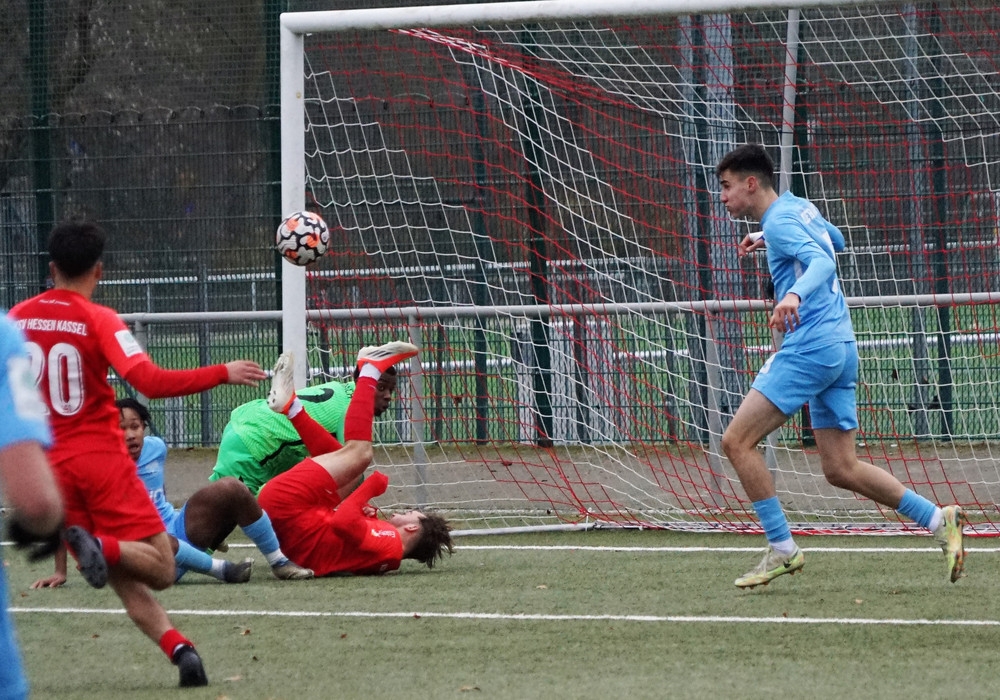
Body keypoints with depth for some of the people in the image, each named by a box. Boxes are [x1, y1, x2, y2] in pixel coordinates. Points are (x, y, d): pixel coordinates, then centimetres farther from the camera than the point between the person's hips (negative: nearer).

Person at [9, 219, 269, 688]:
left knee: (126, 581, 7)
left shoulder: (15, 319, 6)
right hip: (102, 457, -4)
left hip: (49, 467, 4)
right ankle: (101, 546, -31)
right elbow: (150, 382, -18)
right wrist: (223, 374, -12)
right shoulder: (97, 319, -7)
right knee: (159, 569, -1)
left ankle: (178, 648, -16)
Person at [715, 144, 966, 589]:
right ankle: (940, 521, 5)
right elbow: (836, 241, 37)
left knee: (737, 440, -9)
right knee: (841, 470, 9)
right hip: (840, 347, 10)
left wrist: (795, 296, -47)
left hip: (810, 347, -10)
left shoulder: (780, 222, -10)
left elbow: (822, 262, -27)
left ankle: (782, 550, -9)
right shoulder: (799, 206, 17)